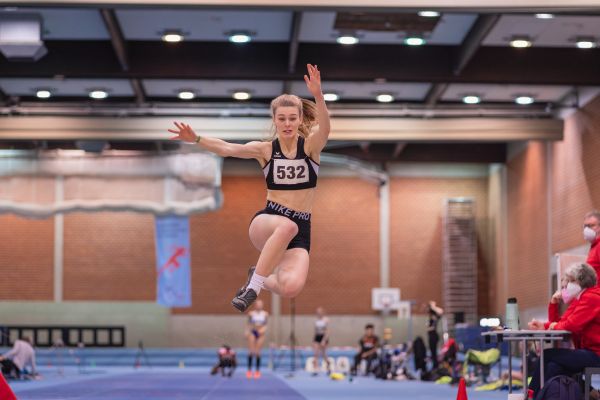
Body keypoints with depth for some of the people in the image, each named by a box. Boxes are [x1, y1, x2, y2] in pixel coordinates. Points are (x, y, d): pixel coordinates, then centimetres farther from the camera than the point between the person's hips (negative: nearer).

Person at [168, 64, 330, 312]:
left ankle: (261, 279, 8)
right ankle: (253, 285, -27)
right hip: (266, 223, -1)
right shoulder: (265, 150, 2)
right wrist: (196, 139, -32)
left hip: (300, 232, 1)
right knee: (287, 226, -40)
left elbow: (324, 129, -22)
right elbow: (227, 149, -13)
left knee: (292, 287, -27)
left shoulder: (310, 146, 0)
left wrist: (317, 95, -41)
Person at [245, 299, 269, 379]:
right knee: (251, 351, -6)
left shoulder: (265, 314, 2)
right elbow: (249, 324, 4)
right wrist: (247, 332, -6)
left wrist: (263, 329, -13)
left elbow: (266, 324, 6)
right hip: (252, 332, 0)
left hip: (260, 333, 0)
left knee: (257, 352, -2)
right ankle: (249, 370, 0)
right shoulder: (251, 314, 0)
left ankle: (257, 371, 5)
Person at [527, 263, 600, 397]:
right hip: (587, 352, 9)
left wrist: (555, 326, -2)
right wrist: (543, 325, -3)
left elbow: (571, 325, -22)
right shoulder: (582, 299, 18)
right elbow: (562, 322, 14)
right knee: (554, 367, -10)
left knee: (547, 355, -12)